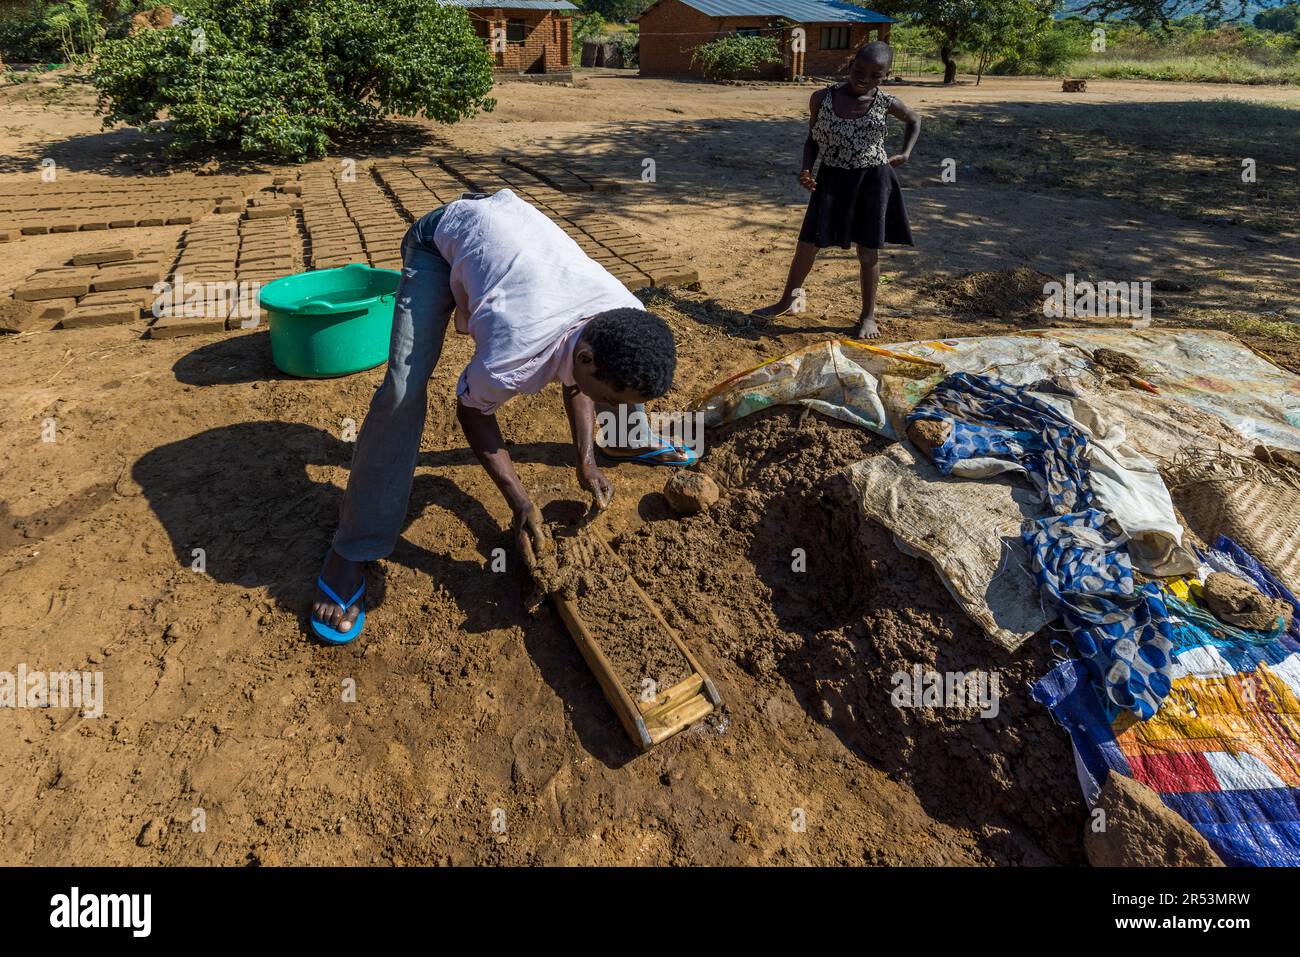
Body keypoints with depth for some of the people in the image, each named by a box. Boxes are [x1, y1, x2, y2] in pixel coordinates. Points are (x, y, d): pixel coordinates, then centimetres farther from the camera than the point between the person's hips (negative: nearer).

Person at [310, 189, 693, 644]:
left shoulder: (627, 317, -24)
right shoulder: (514, 358, -41)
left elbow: (576, 378, -2)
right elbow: (471, 410, -18)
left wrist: (586, 460, -6)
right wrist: (521, 503, -18)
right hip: (442, 239, -6)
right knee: (403, 391, -25)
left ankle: (624, 440, 31)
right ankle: (351, 553, -14)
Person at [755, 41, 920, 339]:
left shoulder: (885, 102, -5)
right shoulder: (822, 98, -7)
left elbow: (914, 120, 14)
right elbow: (813, 139, 4)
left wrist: (905, 153, 1)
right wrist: (806, 169, -12)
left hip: (872, 179, -1)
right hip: (832, 178, 1)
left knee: (868, 249, 4)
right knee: (808, 242, 4)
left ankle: (868, 315, 17)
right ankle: (788, 299, 23)